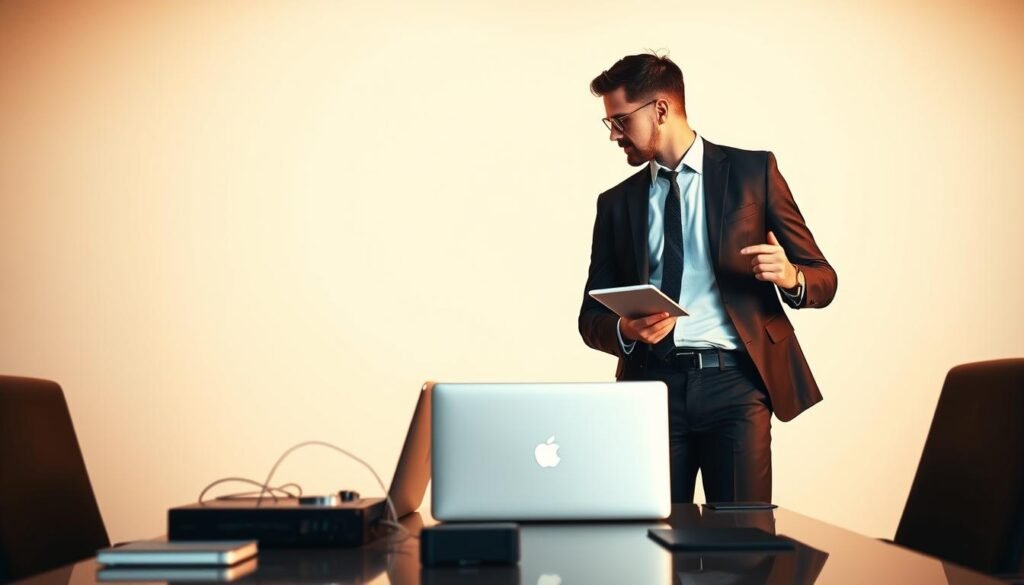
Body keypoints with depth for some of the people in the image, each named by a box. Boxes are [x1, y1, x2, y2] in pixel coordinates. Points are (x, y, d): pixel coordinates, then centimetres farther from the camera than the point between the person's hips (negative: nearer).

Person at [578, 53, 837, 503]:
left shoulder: (753, 171, 7)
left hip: (735, 381, -2)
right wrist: (625, 330, -9)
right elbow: (592, 317, 14)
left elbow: (823, 280, 8)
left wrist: (790, 277, -15)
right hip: (654, 383, 2)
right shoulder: (616, 203, 14)